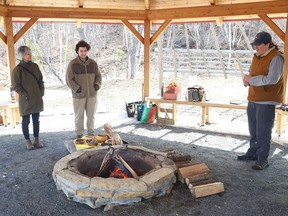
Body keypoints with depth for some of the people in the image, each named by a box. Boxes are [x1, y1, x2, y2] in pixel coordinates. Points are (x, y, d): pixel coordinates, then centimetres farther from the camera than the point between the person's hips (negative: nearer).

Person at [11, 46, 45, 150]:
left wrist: (41, 93, 5)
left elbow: (40, 80, 13)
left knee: (36, 120, 11)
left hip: (37, 99, 5)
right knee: (26, 121, 6)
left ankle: (37, 140, 22)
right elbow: (15, 85, -7)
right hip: (26, 100, -4)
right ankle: (28, 141, 18)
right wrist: (24, 95, -11)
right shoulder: (18, 69, -8)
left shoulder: (35, 66, 6)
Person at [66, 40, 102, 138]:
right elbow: (69, 79, -4)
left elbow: (98, 76, 15)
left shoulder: (93, 63, 6)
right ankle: (79, 134, 20)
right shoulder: (72, 64, -5)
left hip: (92, 94, 3)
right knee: (79, 116, 6)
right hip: (79, 95, -3)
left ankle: (91, 133, 25)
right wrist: (76, 89, -12)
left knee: (91, 115, 11)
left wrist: (97, 85, -1)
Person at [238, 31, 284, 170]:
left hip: (266, 101, -8)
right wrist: (247, 79, -2)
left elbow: (272, 79, -23)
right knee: (253, 130, 16)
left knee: (263, 132, -2)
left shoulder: (276, 57, -13)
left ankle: (263, 159, 9)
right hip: (253, 99, 8)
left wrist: (251, 80, -18)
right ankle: (253, 153, 30)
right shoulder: (256, 56, 13)